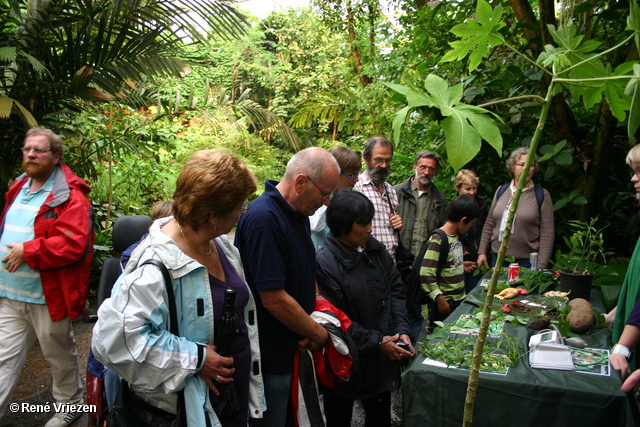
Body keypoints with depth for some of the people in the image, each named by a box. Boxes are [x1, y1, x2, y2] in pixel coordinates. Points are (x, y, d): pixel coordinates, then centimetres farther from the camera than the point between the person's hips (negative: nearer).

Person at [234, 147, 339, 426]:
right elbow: (274, 299, -27)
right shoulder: (264, 219, -25)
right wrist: (318, 333, -13)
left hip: (296, 350, 9)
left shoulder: (299, 214, 5)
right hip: (271, 359, -9)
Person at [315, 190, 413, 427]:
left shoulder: (375, 249, 0)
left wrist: (402, 330, -6)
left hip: (382, 361, 6)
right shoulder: (324, 263, -20)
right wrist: (377, 342, -17)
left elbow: (395, 290, 6)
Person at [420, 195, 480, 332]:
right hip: (444, 304, -8)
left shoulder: (456, 236, 8)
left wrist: (462, 266, 8)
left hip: (460, 299, 9)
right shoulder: (438, 239, -19)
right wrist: (439, 298, -20)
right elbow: (426, 274, -22)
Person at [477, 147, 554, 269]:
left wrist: (541, 267, -12)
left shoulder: (542, 195, -2)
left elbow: (547, 233, -6)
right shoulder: (501, 191, 8)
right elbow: (489, 225, 12)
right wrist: (482, 252, 6)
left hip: (527, 261, -3)